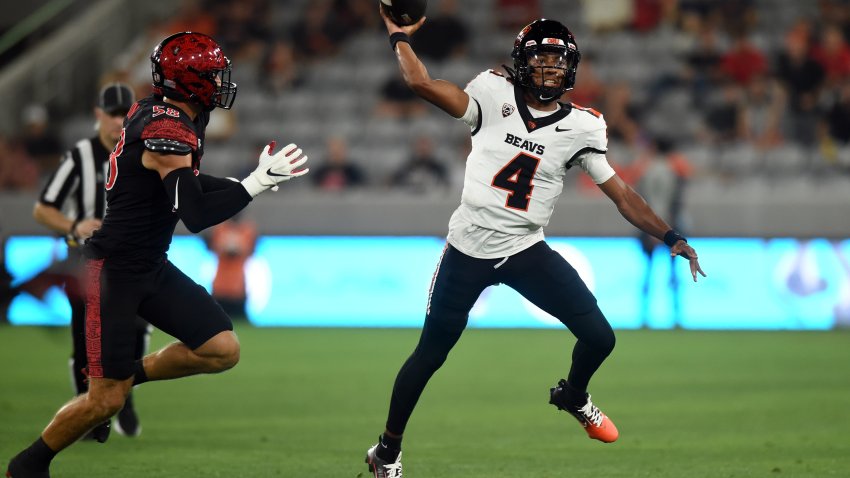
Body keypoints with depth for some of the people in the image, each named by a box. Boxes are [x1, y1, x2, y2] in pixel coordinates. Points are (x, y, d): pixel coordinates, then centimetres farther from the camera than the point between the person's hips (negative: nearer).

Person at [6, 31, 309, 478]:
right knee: (107, 400, -4)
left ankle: (128, 375, 18)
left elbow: (184, 186, 16)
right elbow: (196, 216, -29)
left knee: (222, 350, 2)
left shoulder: (154, 109, 3)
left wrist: (249, 181, 5)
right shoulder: (169, 133, -24)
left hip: (152, 268, 9)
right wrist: (256, 183, -24)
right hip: (113, 272, -9)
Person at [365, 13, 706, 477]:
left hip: (527, 251, 2)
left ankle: (572, 396, 30)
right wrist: (399, 35, -12)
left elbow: (621, 194, -3)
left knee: (599, 336, -5)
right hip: (468, 249, -2)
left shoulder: (579, 127, -3)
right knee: (430, 354, 2)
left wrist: (671, 237, -10)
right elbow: (420, 82, -18)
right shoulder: (494, 96, -8)